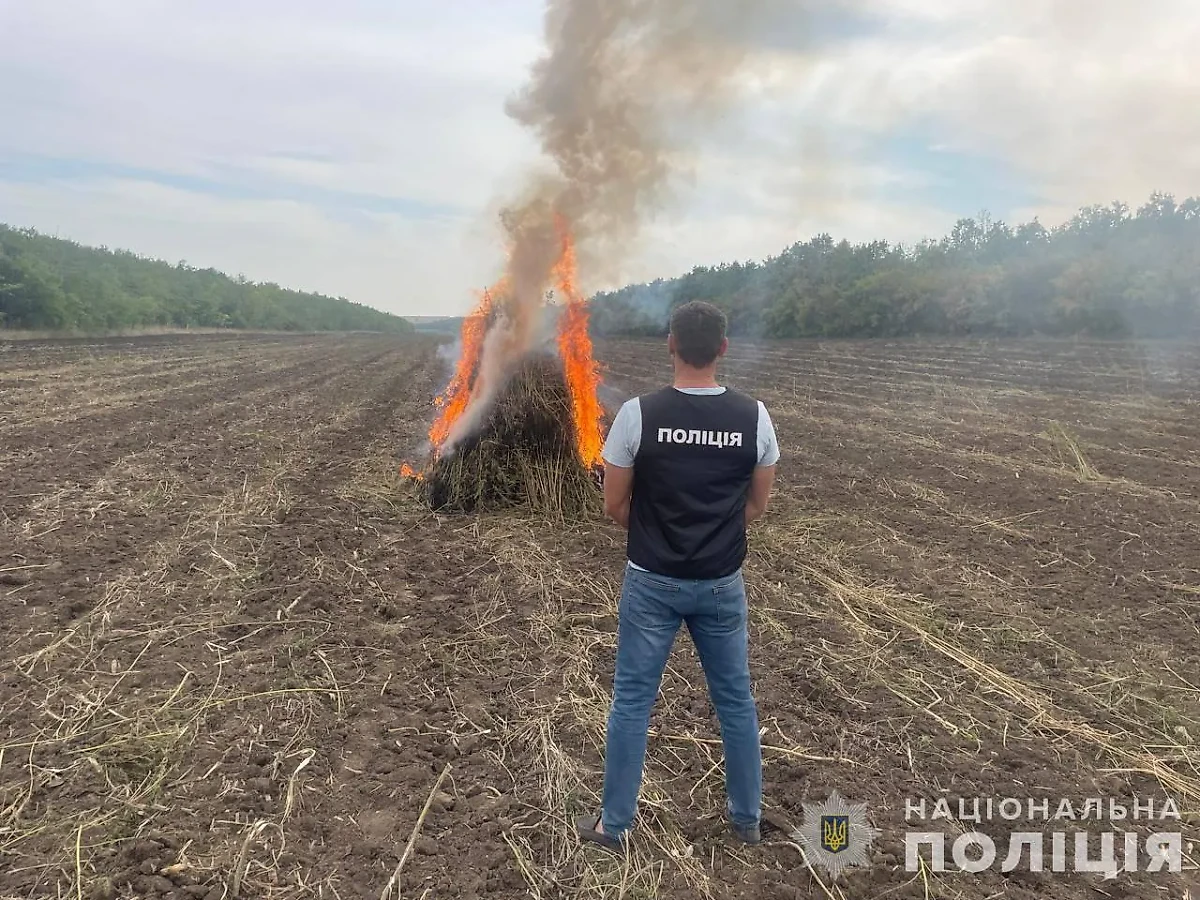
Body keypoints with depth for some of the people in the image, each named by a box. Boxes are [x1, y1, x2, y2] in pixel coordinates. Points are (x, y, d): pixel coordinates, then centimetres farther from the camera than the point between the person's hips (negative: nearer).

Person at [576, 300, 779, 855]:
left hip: (652, 583, -2)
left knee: (631, 701, 11)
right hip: (721, 583, 2)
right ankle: (746, 817, 34)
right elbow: (757, 504, 4)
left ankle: (614, 825, 24)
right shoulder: (754, 416, -8)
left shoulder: (638, 414, -15)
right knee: (735, 699, 18)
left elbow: (616, 507, -5)